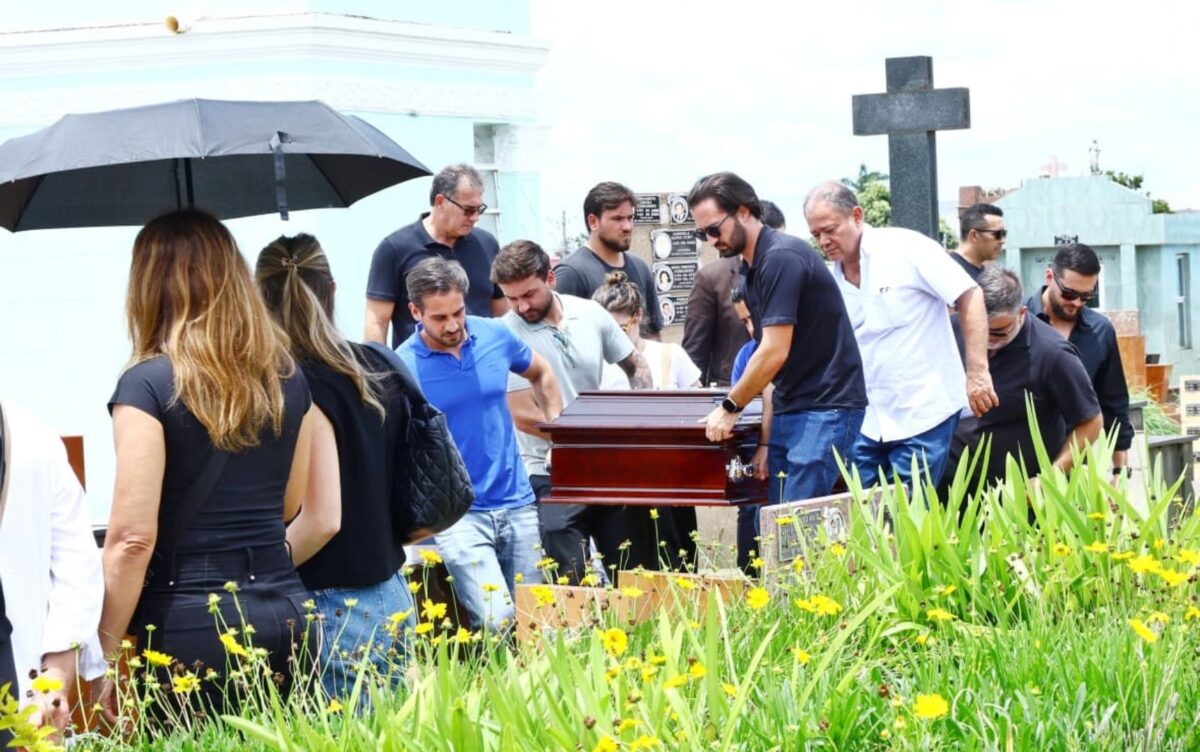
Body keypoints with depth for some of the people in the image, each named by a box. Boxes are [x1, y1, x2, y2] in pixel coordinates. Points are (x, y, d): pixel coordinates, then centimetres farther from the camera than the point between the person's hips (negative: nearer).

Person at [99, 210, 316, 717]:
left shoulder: (148, 385, -9)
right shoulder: (286, 377, 9)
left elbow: (133, 537, -12)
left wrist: (108, 656, -6)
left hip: (192, 622, -5)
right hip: (284, 609, 5)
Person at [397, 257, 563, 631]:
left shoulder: (495, 335, 1)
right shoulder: (403, 366, -10)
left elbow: (541, 374, 22)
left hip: (517, 503, 4)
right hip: (457, 512, -4)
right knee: (497, 623, -20)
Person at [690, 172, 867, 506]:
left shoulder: (782, 258, -15)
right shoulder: (755, 268, 14)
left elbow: (775, 353, -19)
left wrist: (729, 407, -8)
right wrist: (765, 440, 14)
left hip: (825, 408, -9)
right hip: (789, 410, 9)